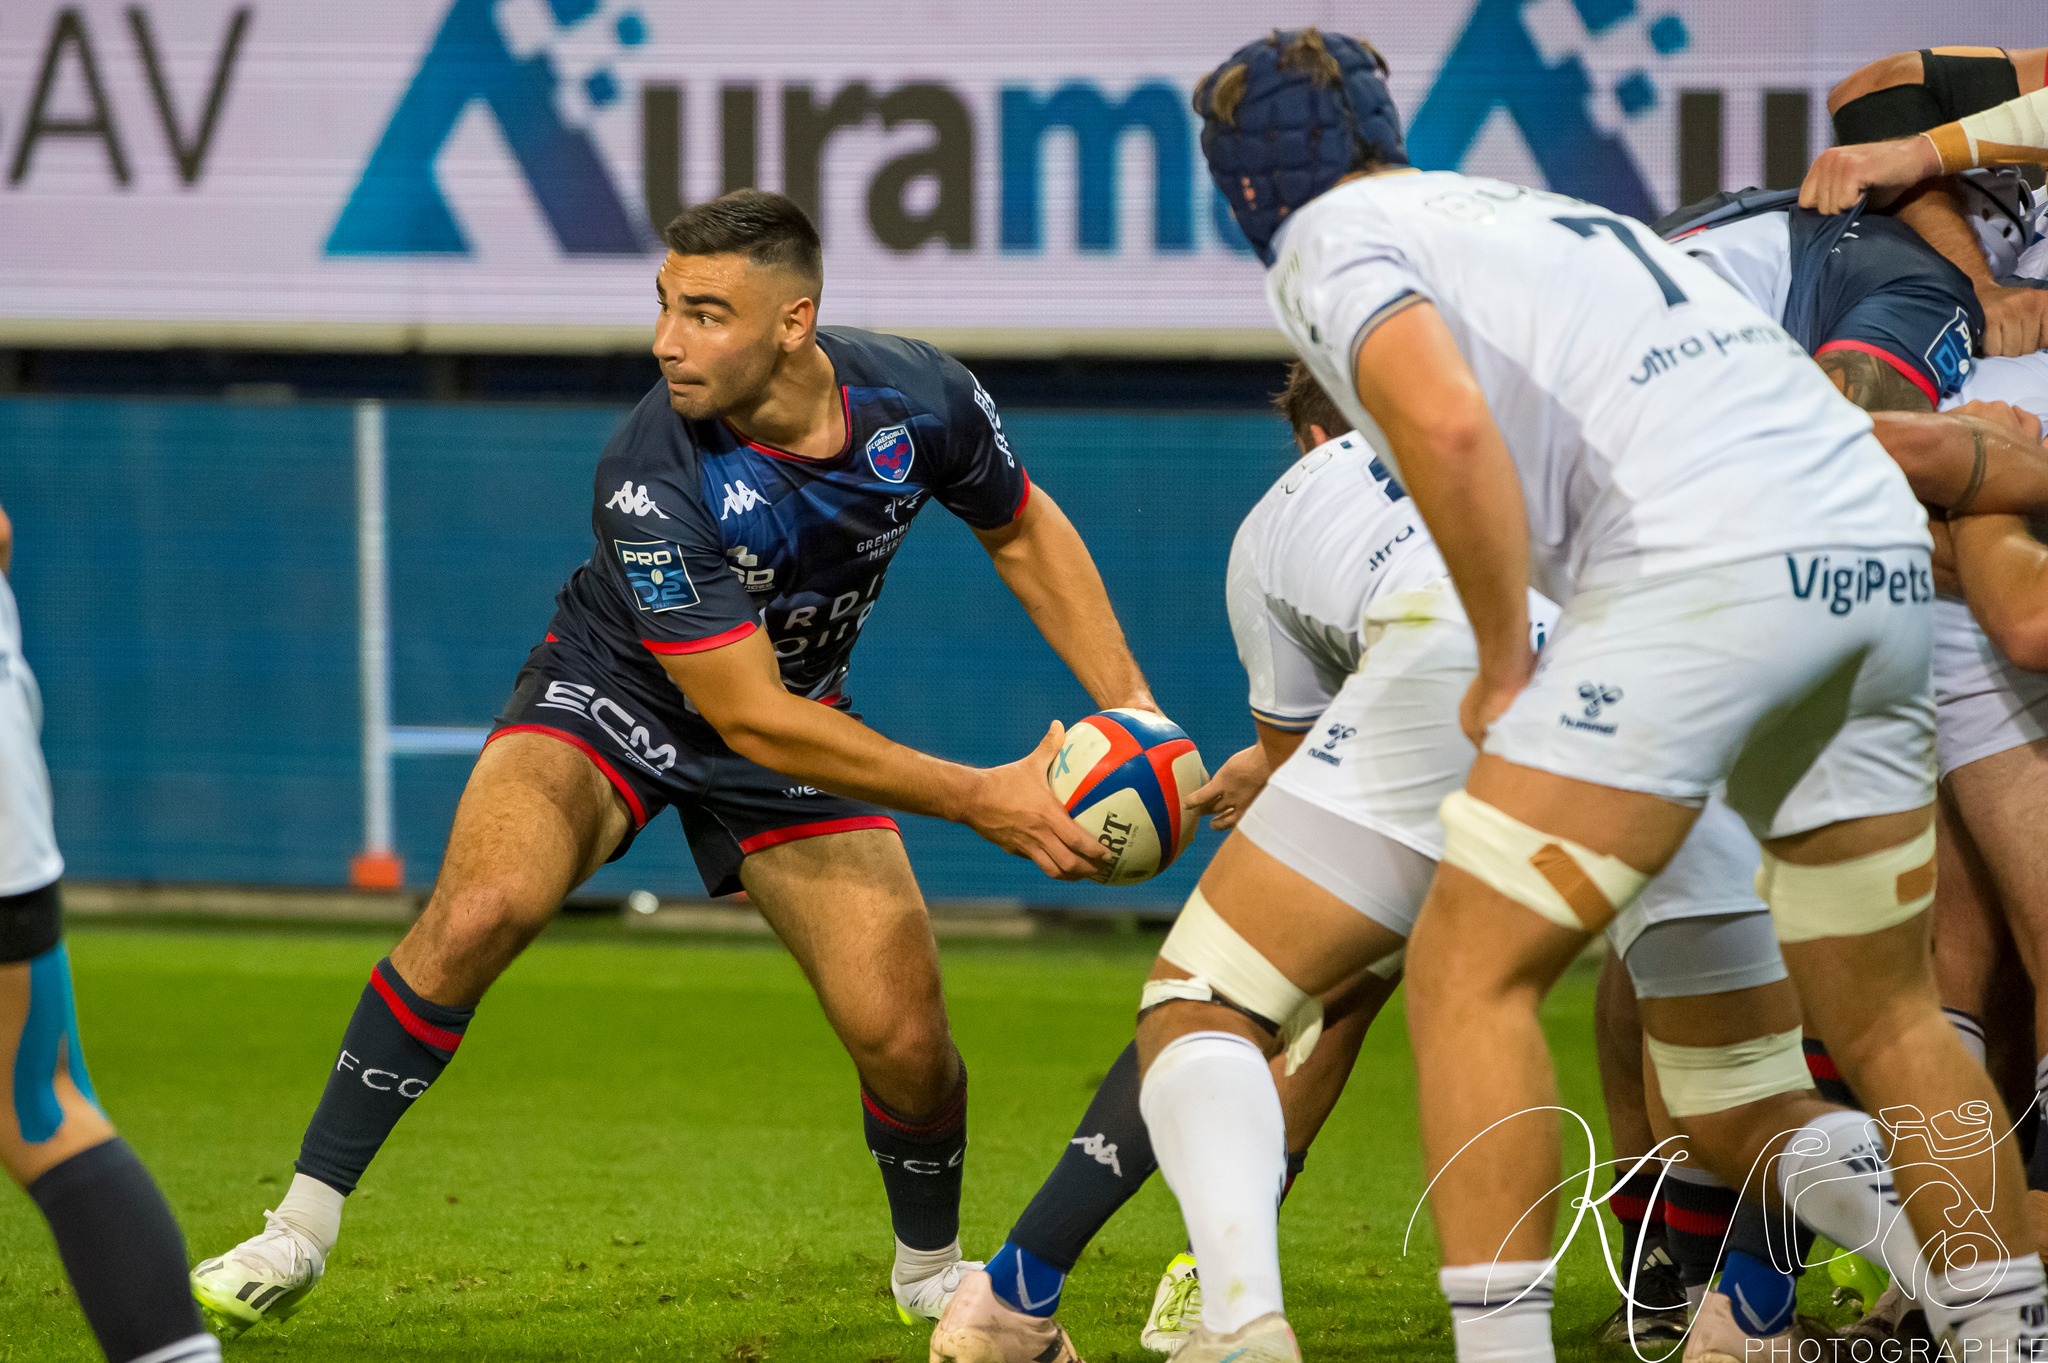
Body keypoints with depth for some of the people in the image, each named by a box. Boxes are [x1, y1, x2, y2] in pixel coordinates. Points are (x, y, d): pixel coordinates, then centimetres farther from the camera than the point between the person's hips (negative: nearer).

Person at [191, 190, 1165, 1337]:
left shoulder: (921, 398, -21)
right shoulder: (652, 478, -34)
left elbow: (1021, 526, 3)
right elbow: (749, 719, -31)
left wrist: (1130, 706, -5)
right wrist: (980, 800, -32)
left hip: (804, 710, 4)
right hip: (620, 693, -4)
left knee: (905, 1040, -7)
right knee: (482, 908, -31)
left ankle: (932, 1265, 26)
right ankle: (303, 1230, -19)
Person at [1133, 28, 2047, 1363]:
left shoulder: (1329, 240, 6)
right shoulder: (1531, 205, 30)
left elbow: (1447, 421, -14)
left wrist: (1504, 663, -2)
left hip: (1714, 567, -8)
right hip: (1886, 544, 8)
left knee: (1471, 971, -2)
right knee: (1883, 1017, 19)